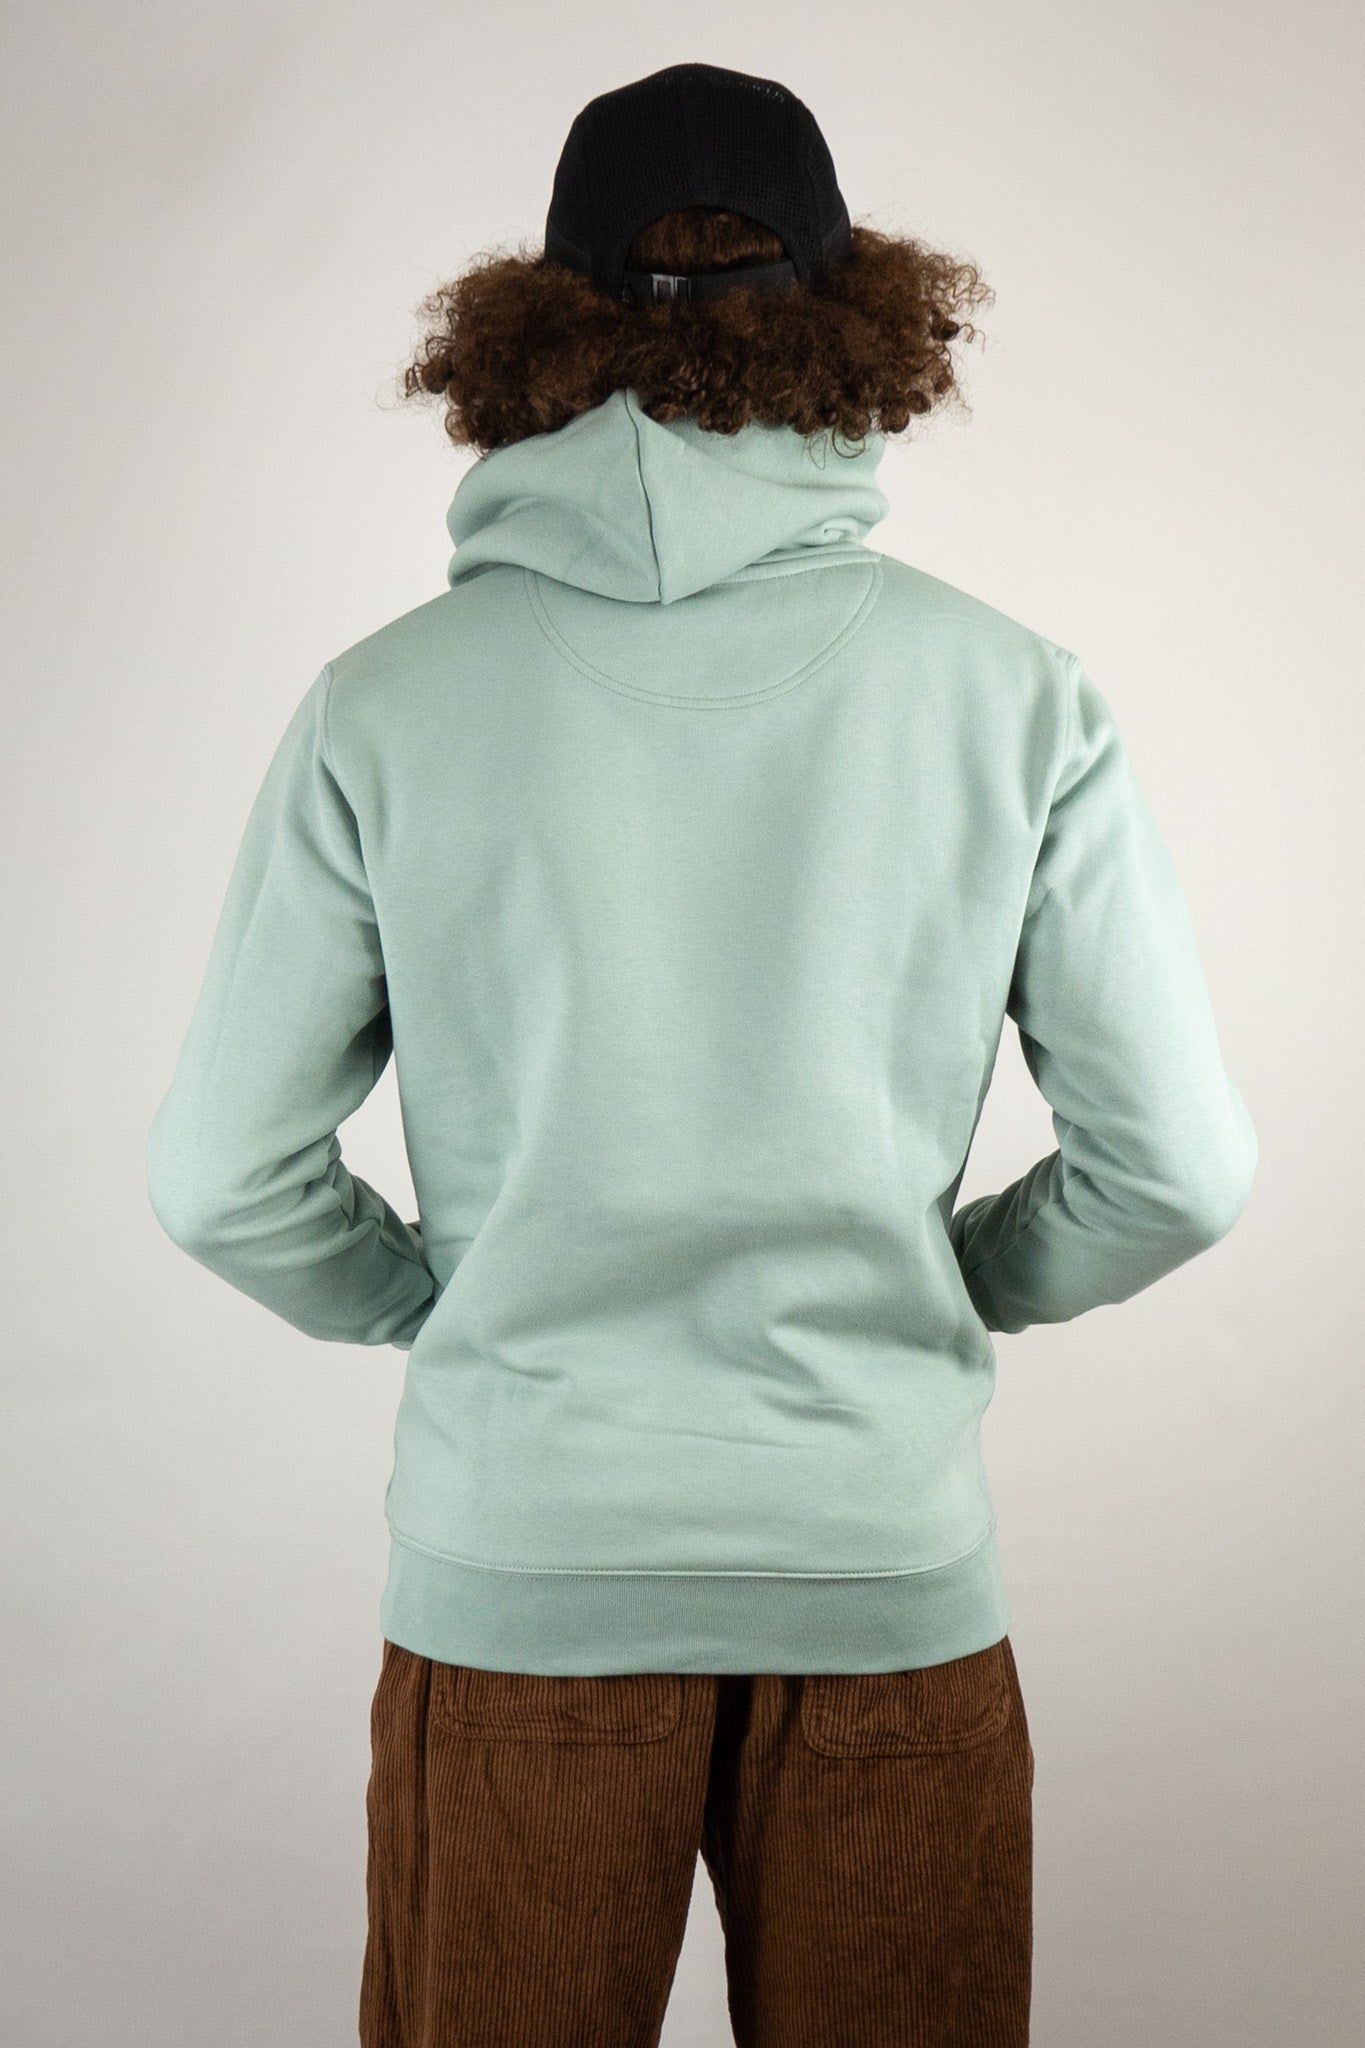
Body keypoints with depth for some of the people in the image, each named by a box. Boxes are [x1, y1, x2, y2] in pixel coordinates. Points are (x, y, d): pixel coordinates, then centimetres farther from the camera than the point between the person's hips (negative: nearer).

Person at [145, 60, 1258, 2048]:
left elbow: (225, 1178, -4)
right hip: (892, 1566, 1)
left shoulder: (390, 703, -7)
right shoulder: (1011, 692, -6)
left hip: (517, 1569, 0)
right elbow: (1179, 1167, -4)